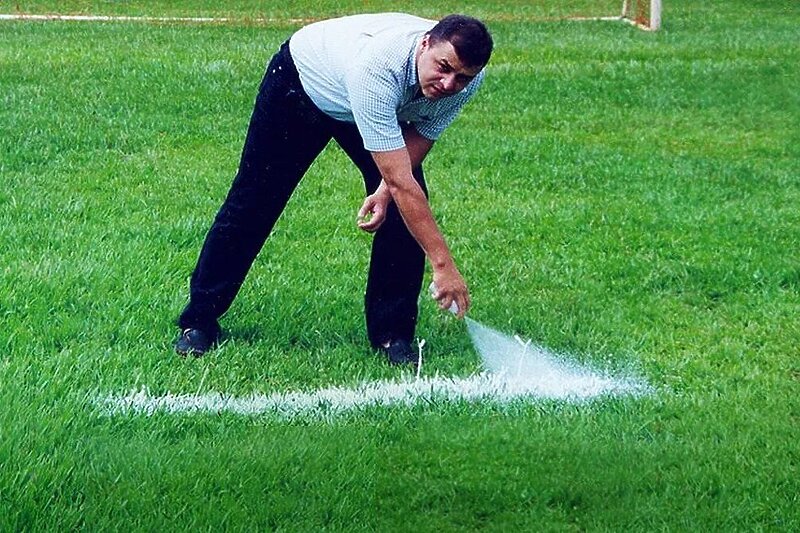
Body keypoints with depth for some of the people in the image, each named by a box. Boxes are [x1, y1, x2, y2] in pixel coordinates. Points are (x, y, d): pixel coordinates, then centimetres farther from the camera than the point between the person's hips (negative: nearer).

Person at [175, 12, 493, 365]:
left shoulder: (467, 79, -29)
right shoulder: (377, 67, -47)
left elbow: (421, 136, -11)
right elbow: (400, 180, -47)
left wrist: (386, 189, -29)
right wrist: (443, 264, -47)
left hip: (386, 108, 5)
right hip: (301, 81, -5)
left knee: (407, 210, -12)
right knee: (252, 204, 1)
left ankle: (391, 332, 1)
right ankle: (199, 320, 17)